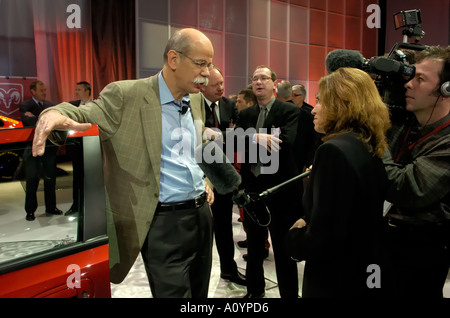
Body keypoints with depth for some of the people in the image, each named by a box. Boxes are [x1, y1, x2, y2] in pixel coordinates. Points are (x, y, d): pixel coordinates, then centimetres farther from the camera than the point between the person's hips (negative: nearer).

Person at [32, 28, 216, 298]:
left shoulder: (196, 100, 9)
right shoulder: (126, 95, -12)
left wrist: (204, 181, 9)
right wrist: (56, 113, -34)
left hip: (202, 213, 7)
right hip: (164, 223, -7)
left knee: (199, 293, 20)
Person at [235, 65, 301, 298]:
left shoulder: (290, 111, -6)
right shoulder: (245, 115, 10)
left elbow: (287, 140, -23)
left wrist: (255, 140, -17)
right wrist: (257, 137, -24)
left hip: (280, 189, -5)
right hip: (252, 187, 6)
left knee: (283, 250, 3)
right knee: (253, 246, 20)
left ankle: (289, 294, 20)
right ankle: (254, 290, 39)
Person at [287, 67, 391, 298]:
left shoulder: (335, 150, -24)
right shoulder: (370, 149, 3)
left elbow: (321, 241, -27)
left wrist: (295, 235, -8)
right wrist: (308, 223, 6)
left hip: (335, 284, -8)